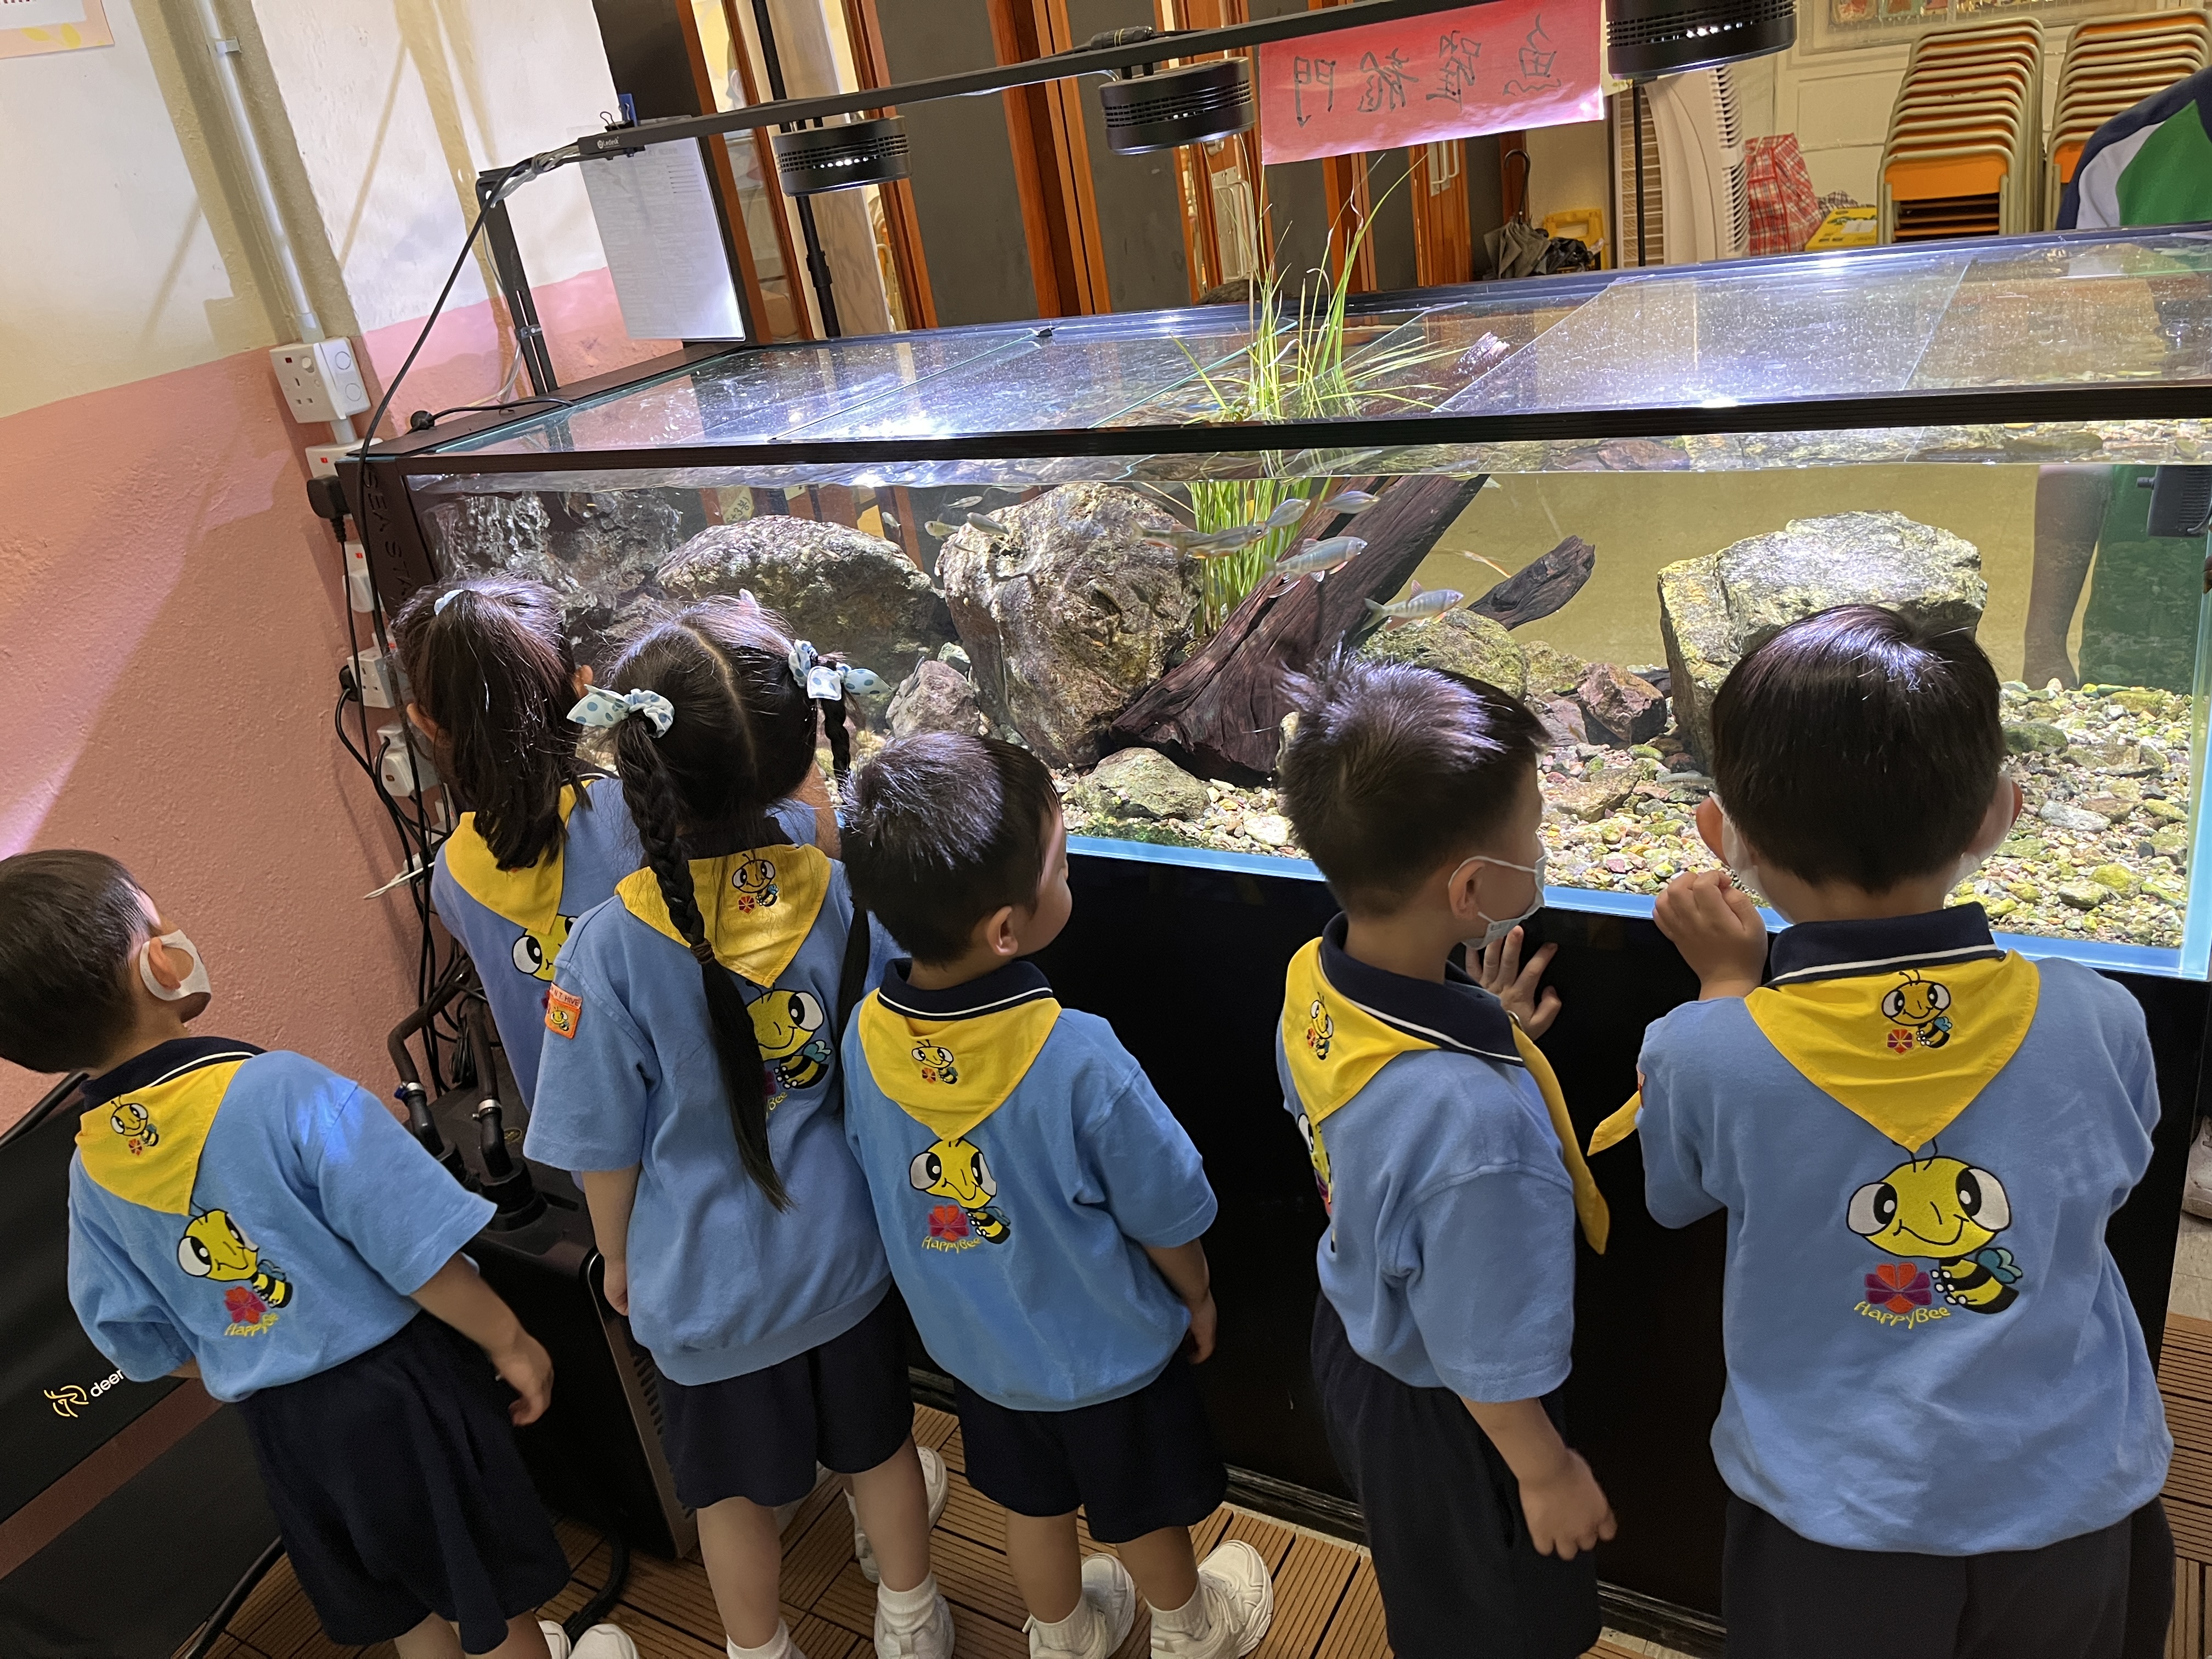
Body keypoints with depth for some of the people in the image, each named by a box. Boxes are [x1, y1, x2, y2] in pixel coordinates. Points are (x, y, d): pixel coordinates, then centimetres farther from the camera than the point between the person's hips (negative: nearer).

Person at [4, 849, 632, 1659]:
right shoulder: (282, 1091, -27)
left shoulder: (91, 1169, -6)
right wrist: (509, 1342, -9)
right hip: (397, 1387, -6)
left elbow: (140, 1336, 6)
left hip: (275, 1425, 6)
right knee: (491, 1593, 19)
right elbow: (419, 1252, -23)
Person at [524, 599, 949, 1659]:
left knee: (733, 1488, 23)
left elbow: (603, 1147, -13)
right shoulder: (840, 891, -19)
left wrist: (619, 1257, 6)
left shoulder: (607, 951, -27)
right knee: (878, 1441, 26)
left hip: (701, 1280, -2)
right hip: (841, 1252, 3)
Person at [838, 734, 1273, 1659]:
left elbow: (883, 1184, -4)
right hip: (1107, 1348, -4)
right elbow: (1164, 1221, -22)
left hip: (971, 1340, 4)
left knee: (1033, 1504, 29)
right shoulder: (1077, 1062, -38)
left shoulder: (867, 1033, -22)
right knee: (1145, 1512, 26)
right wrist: (1196, 1297, 1)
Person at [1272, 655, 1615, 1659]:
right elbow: (1487, 1365, -28)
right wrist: (1548, 1473, -10)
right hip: (1441, 1424, -6)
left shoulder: (1313, 981, -21)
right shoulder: (1479, 1124, -45)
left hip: (1350, 1338, 7)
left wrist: (1477, 1040, -1)